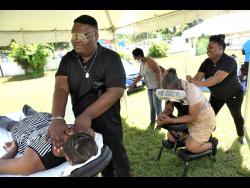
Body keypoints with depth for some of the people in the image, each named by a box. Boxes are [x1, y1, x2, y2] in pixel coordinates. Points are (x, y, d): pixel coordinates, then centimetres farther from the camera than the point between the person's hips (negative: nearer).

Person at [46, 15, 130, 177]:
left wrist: (88, 115, -31)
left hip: (107, 120, -4)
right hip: (81, 121, 4)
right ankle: (107, 175, 50)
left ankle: (124, 175, 45)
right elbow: (61, 88, -14)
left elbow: (116, 91, -24)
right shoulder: (67, 59, -3)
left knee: (116, 154, 16)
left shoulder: (111, 58, -15)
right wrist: (57, 118, -31)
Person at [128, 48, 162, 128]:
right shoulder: (142, 64, 10)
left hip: (156, 87, -8)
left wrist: (159, 86, -21)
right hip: (149, 87, 8)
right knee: (151, 105, 13)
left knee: (157, 105, -2)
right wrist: (132, 85, 18)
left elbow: (159, 72, -18)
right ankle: (152, 121, 26)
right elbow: (140, 76, 19)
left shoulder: (150, 62, -17)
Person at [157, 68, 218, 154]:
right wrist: (163, 114, -31)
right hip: (187, 116, 6)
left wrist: (171, 120, -37)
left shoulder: (192, 91, -34)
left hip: (203, 118, -6)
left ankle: (212, 143, 15)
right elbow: (168, 109, -8)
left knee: (191, 147, -13)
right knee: (171, 137, -4)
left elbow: (192, 117, -28)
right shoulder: (171, 89, -16)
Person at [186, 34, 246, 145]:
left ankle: (241, 136, 43)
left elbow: (217, 79, -47)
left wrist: (197, 83, -58)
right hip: (216, 95, 4)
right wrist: (191, 81, -47)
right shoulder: (207, 62, -14)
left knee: (236, 116, 16)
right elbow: (197, 78, -24)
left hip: (233, 94, -4)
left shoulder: (229, 61, -33)